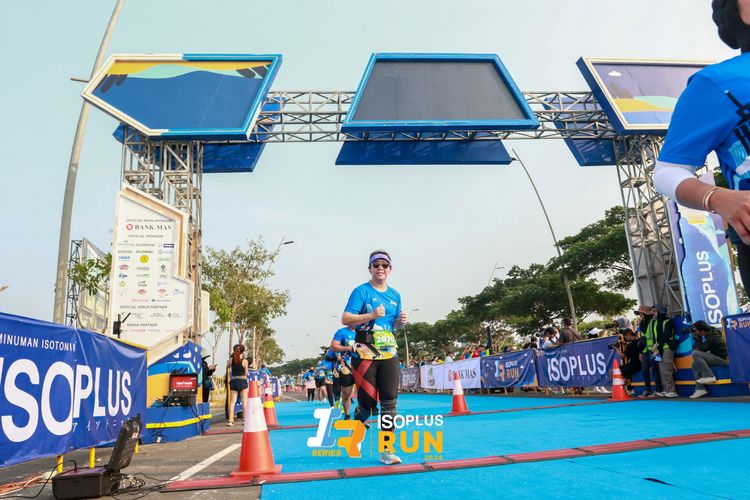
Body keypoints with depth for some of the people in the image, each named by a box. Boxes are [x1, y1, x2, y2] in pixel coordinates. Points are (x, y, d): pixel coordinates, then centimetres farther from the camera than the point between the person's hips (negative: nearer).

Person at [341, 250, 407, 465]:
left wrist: (400, 321, 1)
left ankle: (386, 450, 8)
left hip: (389, 352, 5)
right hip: (365, 353, -5)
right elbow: (345, 319, -12)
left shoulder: (395, 295, 13)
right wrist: (371, 315, -22)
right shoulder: (361, 291, -5)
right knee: (367, 400, 0)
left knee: (389, 401, -1)